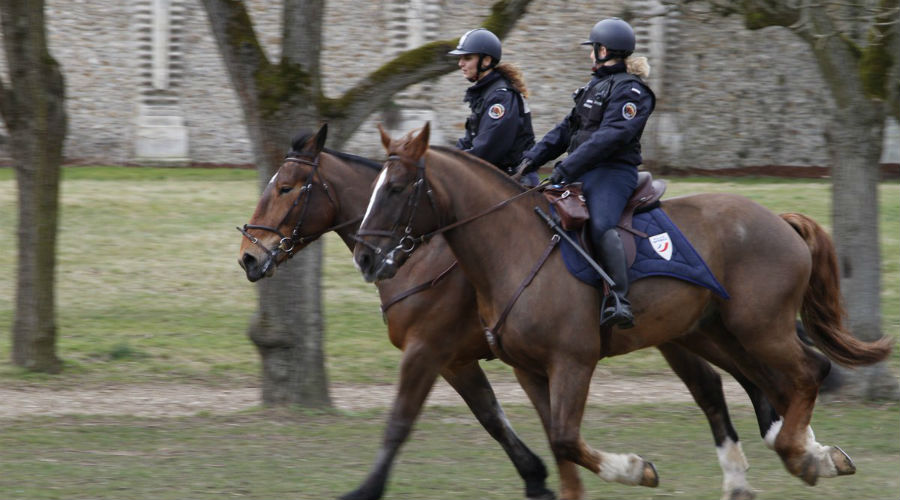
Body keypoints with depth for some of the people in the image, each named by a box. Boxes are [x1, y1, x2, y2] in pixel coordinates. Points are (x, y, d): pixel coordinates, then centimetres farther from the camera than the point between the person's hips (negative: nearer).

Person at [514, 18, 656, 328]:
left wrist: (567, 168, -26)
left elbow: (610, 137, -21)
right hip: (582, 173, 10)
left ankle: (619, 301, -44)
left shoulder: (630, 90, -9)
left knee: (600, 226, -33)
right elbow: (568, 129, 22)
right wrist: (533, 158, 10)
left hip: (612, 172, -10)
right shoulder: (595, 86, 22)